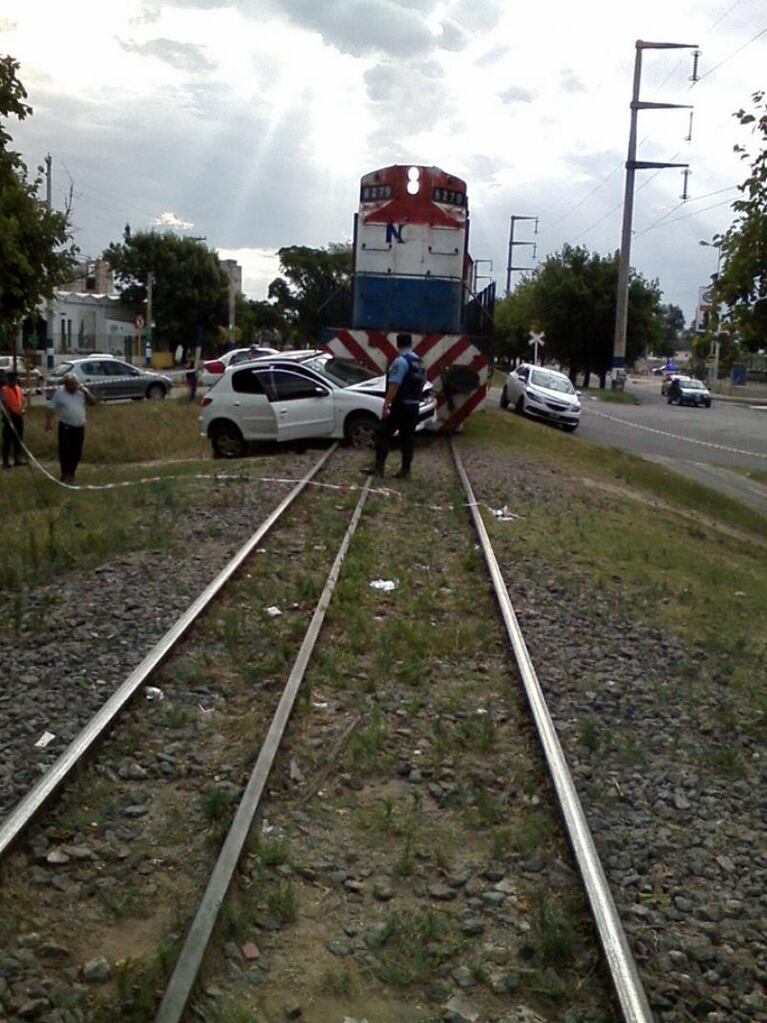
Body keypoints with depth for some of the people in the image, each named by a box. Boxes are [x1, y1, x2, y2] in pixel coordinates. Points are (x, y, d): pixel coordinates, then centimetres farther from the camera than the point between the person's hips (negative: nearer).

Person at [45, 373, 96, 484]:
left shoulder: (82, 391, 5)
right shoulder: (59, 392, -4)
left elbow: (93, 402, 0)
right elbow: (51, 408, -5)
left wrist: (85, 392, -13)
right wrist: (49, 423, -15)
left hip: (79, 426, 3)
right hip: (65, 426, -3)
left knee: (77, 452, 8)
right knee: (65, 451, -5)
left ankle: (71, 474, 20)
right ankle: (65, 474, 1)